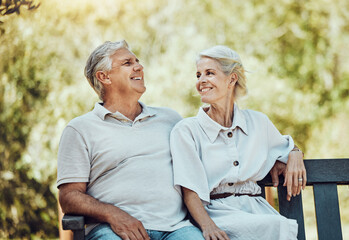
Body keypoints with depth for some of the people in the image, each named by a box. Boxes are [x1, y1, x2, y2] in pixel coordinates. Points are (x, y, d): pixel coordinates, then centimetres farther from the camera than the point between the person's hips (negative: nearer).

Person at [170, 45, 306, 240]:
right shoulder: (186, 130, 2)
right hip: (215, 211, -4)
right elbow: (190, 191, -7)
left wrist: (295, 154, 6)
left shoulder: (258, 123, 13)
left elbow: (285, 147, 32)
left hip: (255, 207, 4)